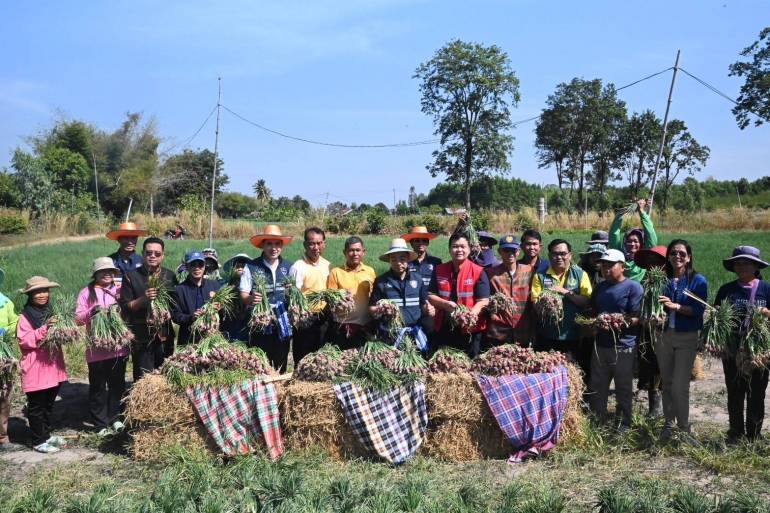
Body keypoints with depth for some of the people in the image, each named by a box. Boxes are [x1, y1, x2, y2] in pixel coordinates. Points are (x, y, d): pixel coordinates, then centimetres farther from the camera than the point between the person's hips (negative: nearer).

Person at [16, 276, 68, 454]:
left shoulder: (52, 312, 9)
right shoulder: (25, 316, -10)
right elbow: (23, 340, -19)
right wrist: (44, 329, -26)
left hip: (53, 366, 6)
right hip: (35, 368, -6)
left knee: (49, 404, 17)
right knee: (36, 406, 5)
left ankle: (46, 434, 32)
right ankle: (38, 441, 14)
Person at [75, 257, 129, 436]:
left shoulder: (118, 290, 11)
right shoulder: (86, 292, 2)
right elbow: (78, 318, -4)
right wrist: (91, 312, -21)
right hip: (96, 348, -3)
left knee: (117, 384, 11)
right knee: (98, 387, 4)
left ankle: (115, 418, 25)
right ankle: (101, 424, 14)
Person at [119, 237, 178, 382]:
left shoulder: (170, 276, 10)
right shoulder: (131, 277, 1)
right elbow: (125, 307, -4)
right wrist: (143, 299, -19)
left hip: (165, 335, 3)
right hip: (141, 336, -3)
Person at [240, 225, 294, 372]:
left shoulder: (289, 267, 6)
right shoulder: (251, 267, -3)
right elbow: (243, 295, -2)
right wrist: (250, 299, -23)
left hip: (283, 325, 3)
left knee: (281, 365, 9)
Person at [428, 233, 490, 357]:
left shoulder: (478, 272, -4)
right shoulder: (439, 270, 7)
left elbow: (483, 301, -9)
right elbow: (431, 296, 5)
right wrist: (445, 304, -14)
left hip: (470, 330, -3)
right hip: (444, 329, 3)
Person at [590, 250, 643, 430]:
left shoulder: (633, 287, -7)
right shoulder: (600, 287, 14)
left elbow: (637, 318, -14)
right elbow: (592, 311, 23)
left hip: (623, 347, -6)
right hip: (601, 345, 6)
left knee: (623, 389, 7)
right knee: (596, 387, 12)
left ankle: (623, 425, 21)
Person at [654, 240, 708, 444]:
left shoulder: (698, 280, -2)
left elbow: (699, 310, -10)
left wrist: (675, 306, -22)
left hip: (687, 338, -3)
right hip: (664, 336, 3)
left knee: (680, 386, -8)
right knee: (667, 384, 12)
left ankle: (684, 429, 5)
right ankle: (669, 424, 24)